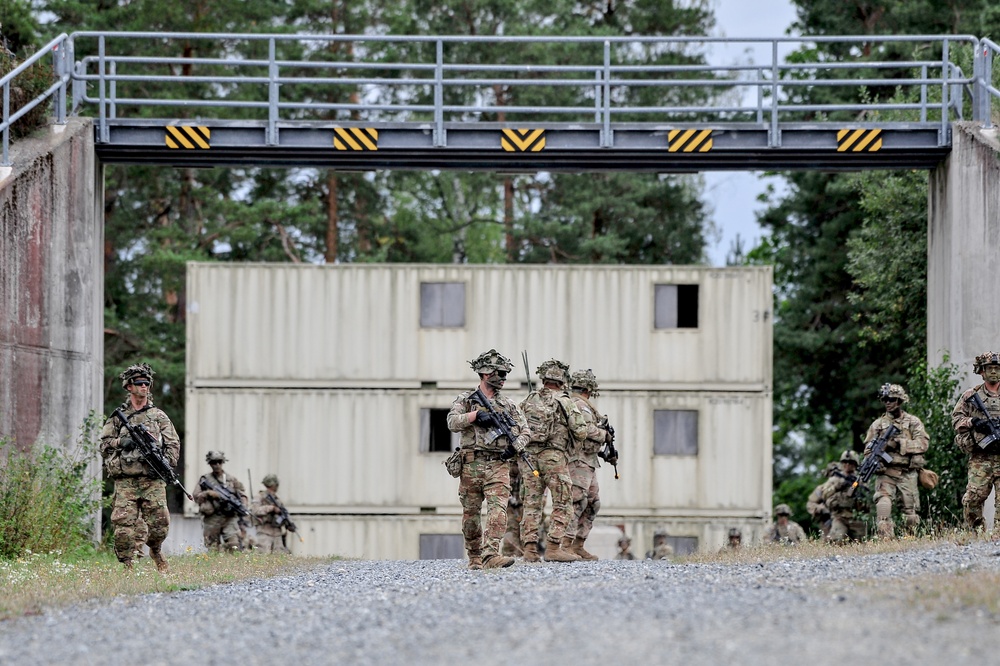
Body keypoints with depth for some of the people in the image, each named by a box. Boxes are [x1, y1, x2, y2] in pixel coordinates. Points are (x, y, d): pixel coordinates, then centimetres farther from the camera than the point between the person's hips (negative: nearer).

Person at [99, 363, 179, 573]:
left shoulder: (159, 416, 13)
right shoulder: (118, 416, 12)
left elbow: (173, 444, 8)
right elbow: (104, 445, 12)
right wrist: (121, 442, -7)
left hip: (153, 479, 0)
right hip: (125, 481, 0)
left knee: (159, 523, -2)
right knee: (124, 524, -10)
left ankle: (155, 552, 27)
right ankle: (126, 563, -2)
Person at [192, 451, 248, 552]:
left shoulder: (232, 480, 12)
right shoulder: (204, 479, 9)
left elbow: (242, 494, 13)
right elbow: (196, 497, 4)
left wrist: (242, 506, -5)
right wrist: (208, 493, -12)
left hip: (229, 518, 0)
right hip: (212, 519, 0)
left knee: (234, 547, -14)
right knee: (213, 549, 1)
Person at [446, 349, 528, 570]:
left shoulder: (508, 405, 14)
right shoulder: (465, 400, 6)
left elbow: (524, 430, 15)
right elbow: (453, 422, -9)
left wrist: (517, 444, -5)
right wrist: (476, 414, -20)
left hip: (498, 466, 1)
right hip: (471, 465, -1)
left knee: (498, 510, -17)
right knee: (471, 514, 6)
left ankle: (491, 555, -26)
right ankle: (474, 557, 20)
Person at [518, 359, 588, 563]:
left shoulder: (529, 400, 11)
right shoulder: (564, 401, -4)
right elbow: (581, 432, -6)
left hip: (528, 454, 5)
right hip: (553, 456, -5)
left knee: (532, 502, 8)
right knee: (562, 504, 2)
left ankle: (530, 548, 2)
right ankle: (554, 547, -7)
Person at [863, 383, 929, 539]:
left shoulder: (913, 422, 7)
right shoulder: (878, 424, 12)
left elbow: (923, 444, -6)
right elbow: (868, 449, 9)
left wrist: (898, 443, -15)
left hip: (907, 473, 0)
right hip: (885, 473, 0)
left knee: (910, 510, 4)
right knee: (883, 504, -20)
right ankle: (885, 539, -27)